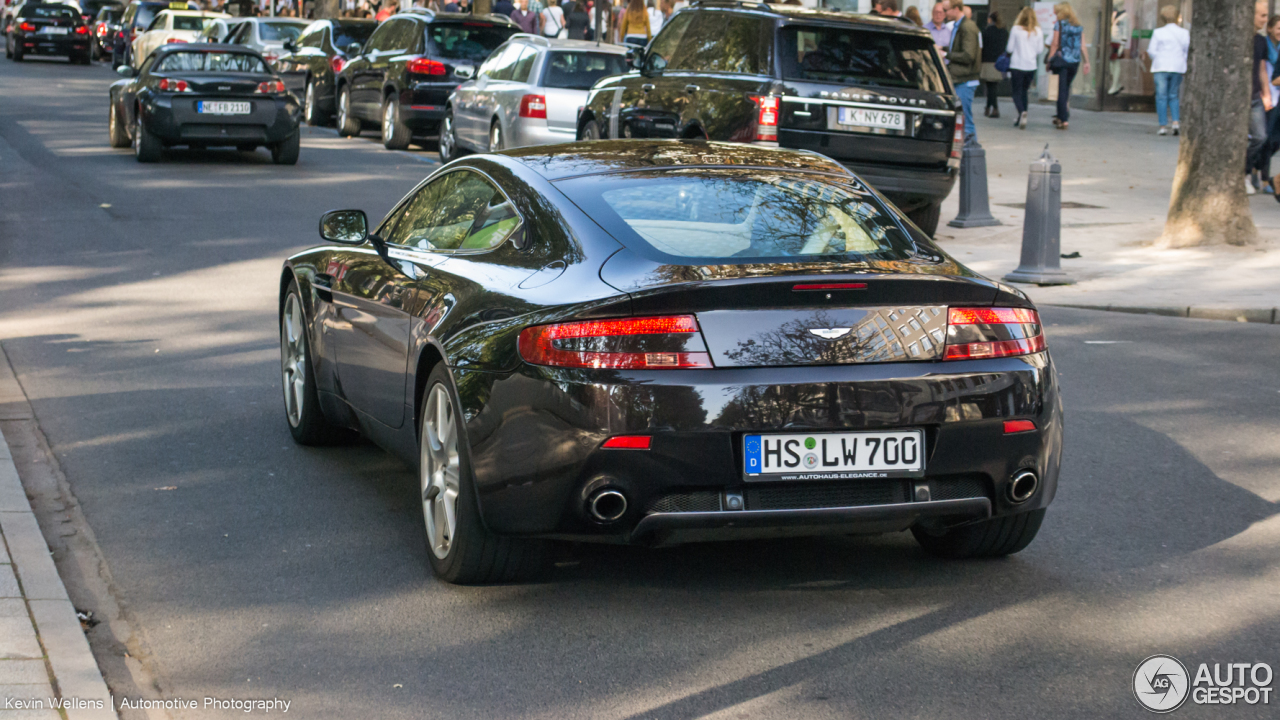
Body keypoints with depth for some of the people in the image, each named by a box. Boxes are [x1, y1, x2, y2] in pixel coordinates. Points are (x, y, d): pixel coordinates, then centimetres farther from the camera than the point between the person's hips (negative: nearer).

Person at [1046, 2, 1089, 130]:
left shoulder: (1059, 25, -4)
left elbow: (1055, 44, -5)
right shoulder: (1079, 26, 9)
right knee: (1066, 88, 16)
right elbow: (1082, 46, 6)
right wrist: (1086, 62, 9)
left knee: (1062, 89, -2)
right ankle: (1060, 116, 20)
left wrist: (1049, 60, 0)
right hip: (1075, 62, 4)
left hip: (1062, 61, -4)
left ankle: (1064, 120, -7)